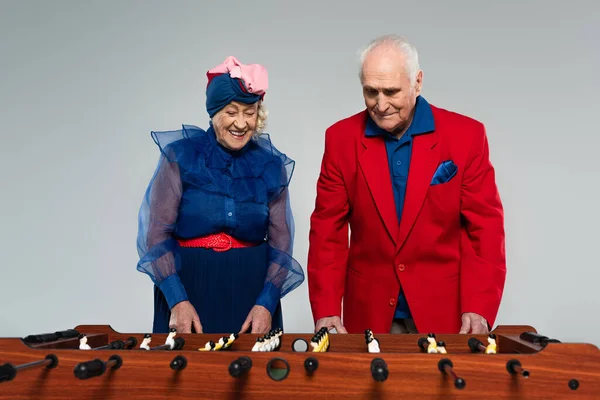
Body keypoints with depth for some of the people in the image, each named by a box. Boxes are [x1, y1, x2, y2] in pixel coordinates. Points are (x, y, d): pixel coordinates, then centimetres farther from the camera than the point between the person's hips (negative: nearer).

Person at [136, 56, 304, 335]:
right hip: (188, 287, -1)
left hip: (252, 291, 2)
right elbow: (157, 233, -6)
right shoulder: (180, 156, -4)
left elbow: (281, 242, 1)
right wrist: (177, 300, -13)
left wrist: (267, 303, -9)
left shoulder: (270, 165, 1)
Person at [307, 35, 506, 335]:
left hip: (444, 313, 0)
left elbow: (485, 228, -4)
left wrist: (479, 308, -13)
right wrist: (326, 309, -9)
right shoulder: (341, 138, -4)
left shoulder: (466, 135, -7)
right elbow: (328, 230, -3)